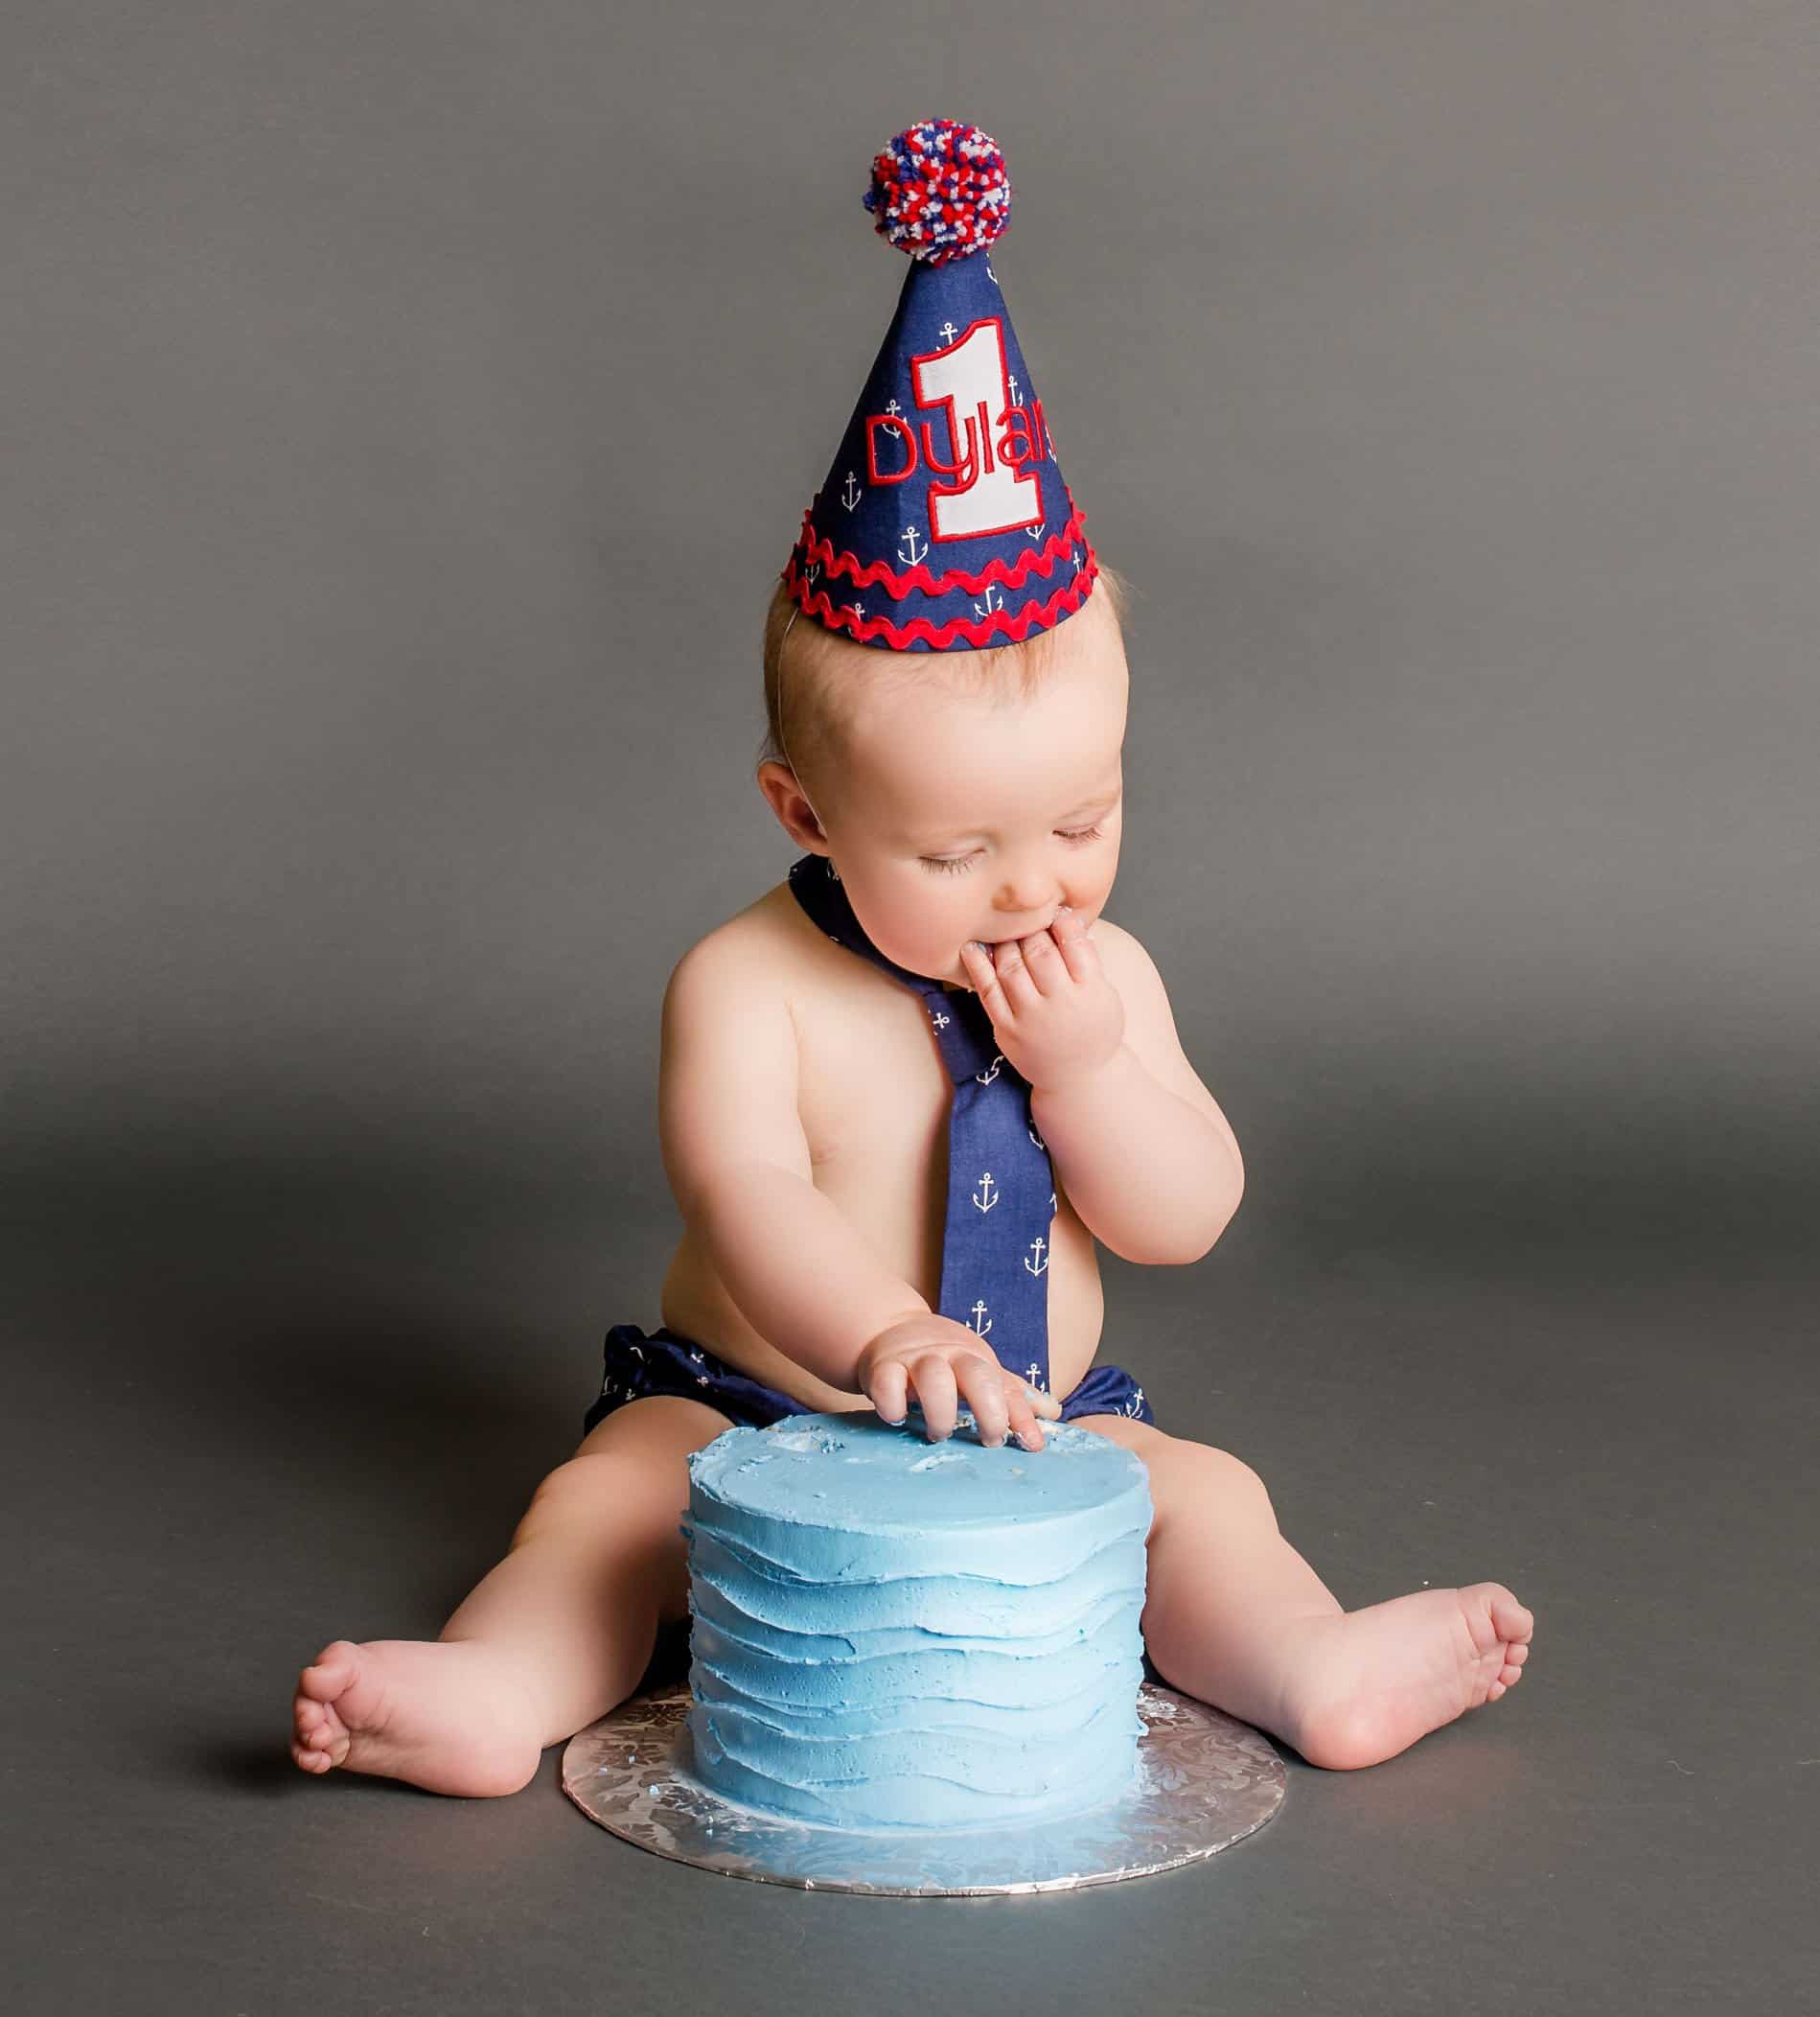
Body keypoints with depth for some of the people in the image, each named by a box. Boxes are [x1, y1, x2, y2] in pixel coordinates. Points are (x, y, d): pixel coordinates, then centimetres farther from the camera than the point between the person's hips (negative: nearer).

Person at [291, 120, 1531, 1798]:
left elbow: (1187, 1221, -2)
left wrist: (1083, 1069, -20)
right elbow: (749, 1199, -30)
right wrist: (887, 1337, -50)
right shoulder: (747, 987, -16)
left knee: (1203, 1489, -18)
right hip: (748, 1415, -3)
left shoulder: (1100, 973, -2)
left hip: (1039, 1434, 3)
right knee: (607, 1499, -26)